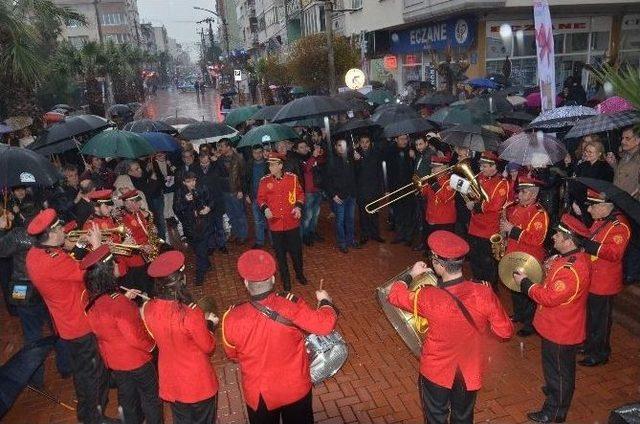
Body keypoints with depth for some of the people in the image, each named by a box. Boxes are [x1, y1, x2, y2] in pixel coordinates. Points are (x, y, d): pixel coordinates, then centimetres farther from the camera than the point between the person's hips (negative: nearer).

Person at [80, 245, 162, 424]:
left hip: (112, 360, 7)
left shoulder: (89, 298, -12)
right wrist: (151, 344, -8)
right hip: (136, 360, -7)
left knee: (127, 397, 27)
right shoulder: (118, 303, -34)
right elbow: (136, 338, -26)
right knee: (150, 397, 18)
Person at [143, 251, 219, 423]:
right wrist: (204, 323, -2)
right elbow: (209, 347, -17)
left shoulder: (148, 309, -18)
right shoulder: (191, 314, -35)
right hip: (197, 383, -5)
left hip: (170, 380, 5)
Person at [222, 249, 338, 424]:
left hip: (259, 395, 1)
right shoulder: (292, 306, -28)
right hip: (296, 389, 0)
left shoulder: (233, 319, -23)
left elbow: (232, 355, -5)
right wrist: (325, 301, 0)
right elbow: (325, 324, -20)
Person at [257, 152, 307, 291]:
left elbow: (300, 193, 4)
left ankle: (299, 273, 35)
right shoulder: (265, 181, -4)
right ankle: (285, 279, 27)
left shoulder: (292, 178, -5)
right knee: (280, 253, 10)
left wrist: (298, 206, -11)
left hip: (292, 222, 0)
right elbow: (261, 198, 4)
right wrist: (265, 208, -14)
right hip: (275, 223, 0)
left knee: (296, 250, 11)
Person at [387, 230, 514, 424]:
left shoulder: (430, 298, -31)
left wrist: (411, 274, 5)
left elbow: (394, 295, -12)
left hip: (436, 372, -2)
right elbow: (506, 331, -11)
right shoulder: (484, 294, -25)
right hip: (470, 372, 3)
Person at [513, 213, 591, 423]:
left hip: (561, 331, -9)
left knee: (560, 371, 11)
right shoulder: (571, 257, -3)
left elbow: (549, 297, -31)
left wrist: (525, 283, -19)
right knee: (553, 365, 30)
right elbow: (553, 282, 9)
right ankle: (554, 390, 53)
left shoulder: (573, 270, -34)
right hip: (555, 326, 9)